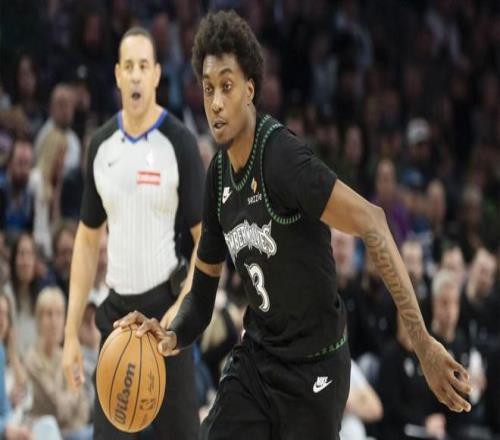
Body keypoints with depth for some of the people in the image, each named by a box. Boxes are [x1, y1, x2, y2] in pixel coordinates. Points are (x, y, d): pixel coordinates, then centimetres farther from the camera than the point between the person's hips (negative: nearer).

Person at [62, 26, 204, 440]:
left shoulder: (179, 142, -7)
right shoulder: (101, 145, 7)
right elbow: (88, 239, 14)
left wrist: (184, 307, -22)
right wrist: (72, 333, 10)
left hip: (165, 309, -4)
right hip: (117, 309, 4)